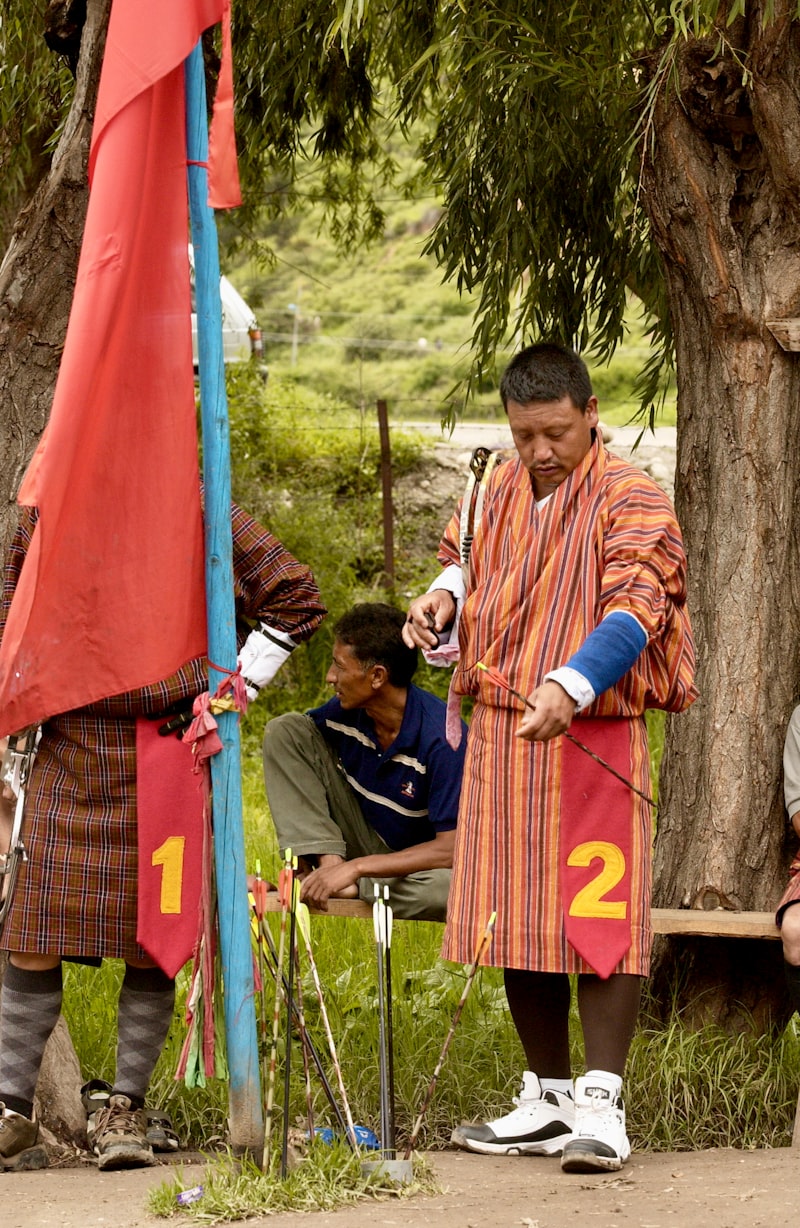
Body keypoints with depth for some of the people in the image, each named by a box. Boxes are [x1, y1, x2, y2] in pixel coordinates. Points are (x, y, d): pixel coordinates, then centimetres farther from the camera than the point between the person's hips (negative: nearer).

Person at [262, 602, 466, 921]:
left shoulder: (441, 737, -27)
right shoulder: (345, 712, -10)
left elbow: (450, 850, -28)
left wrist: (356, 868, -31)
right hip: (366, 842, 5)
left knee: (449, 889, -43)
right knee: (284, 730, -7)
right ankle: (328, 862, -15)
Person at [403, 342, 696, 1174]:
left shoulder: (630, 502, -8)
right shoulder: (498, 494, 13)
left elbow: (631, 613, -20)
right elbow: (467, 561, 31)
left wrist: (570, 687, -37)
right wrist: (445, 595, 6)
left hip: (591, 736, -7)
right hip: (498, 732, 7)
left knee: (597, 917, -9)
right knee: (517, 920, 10)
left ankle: (601, 1105, -8)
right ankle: (547, 1098, 21)